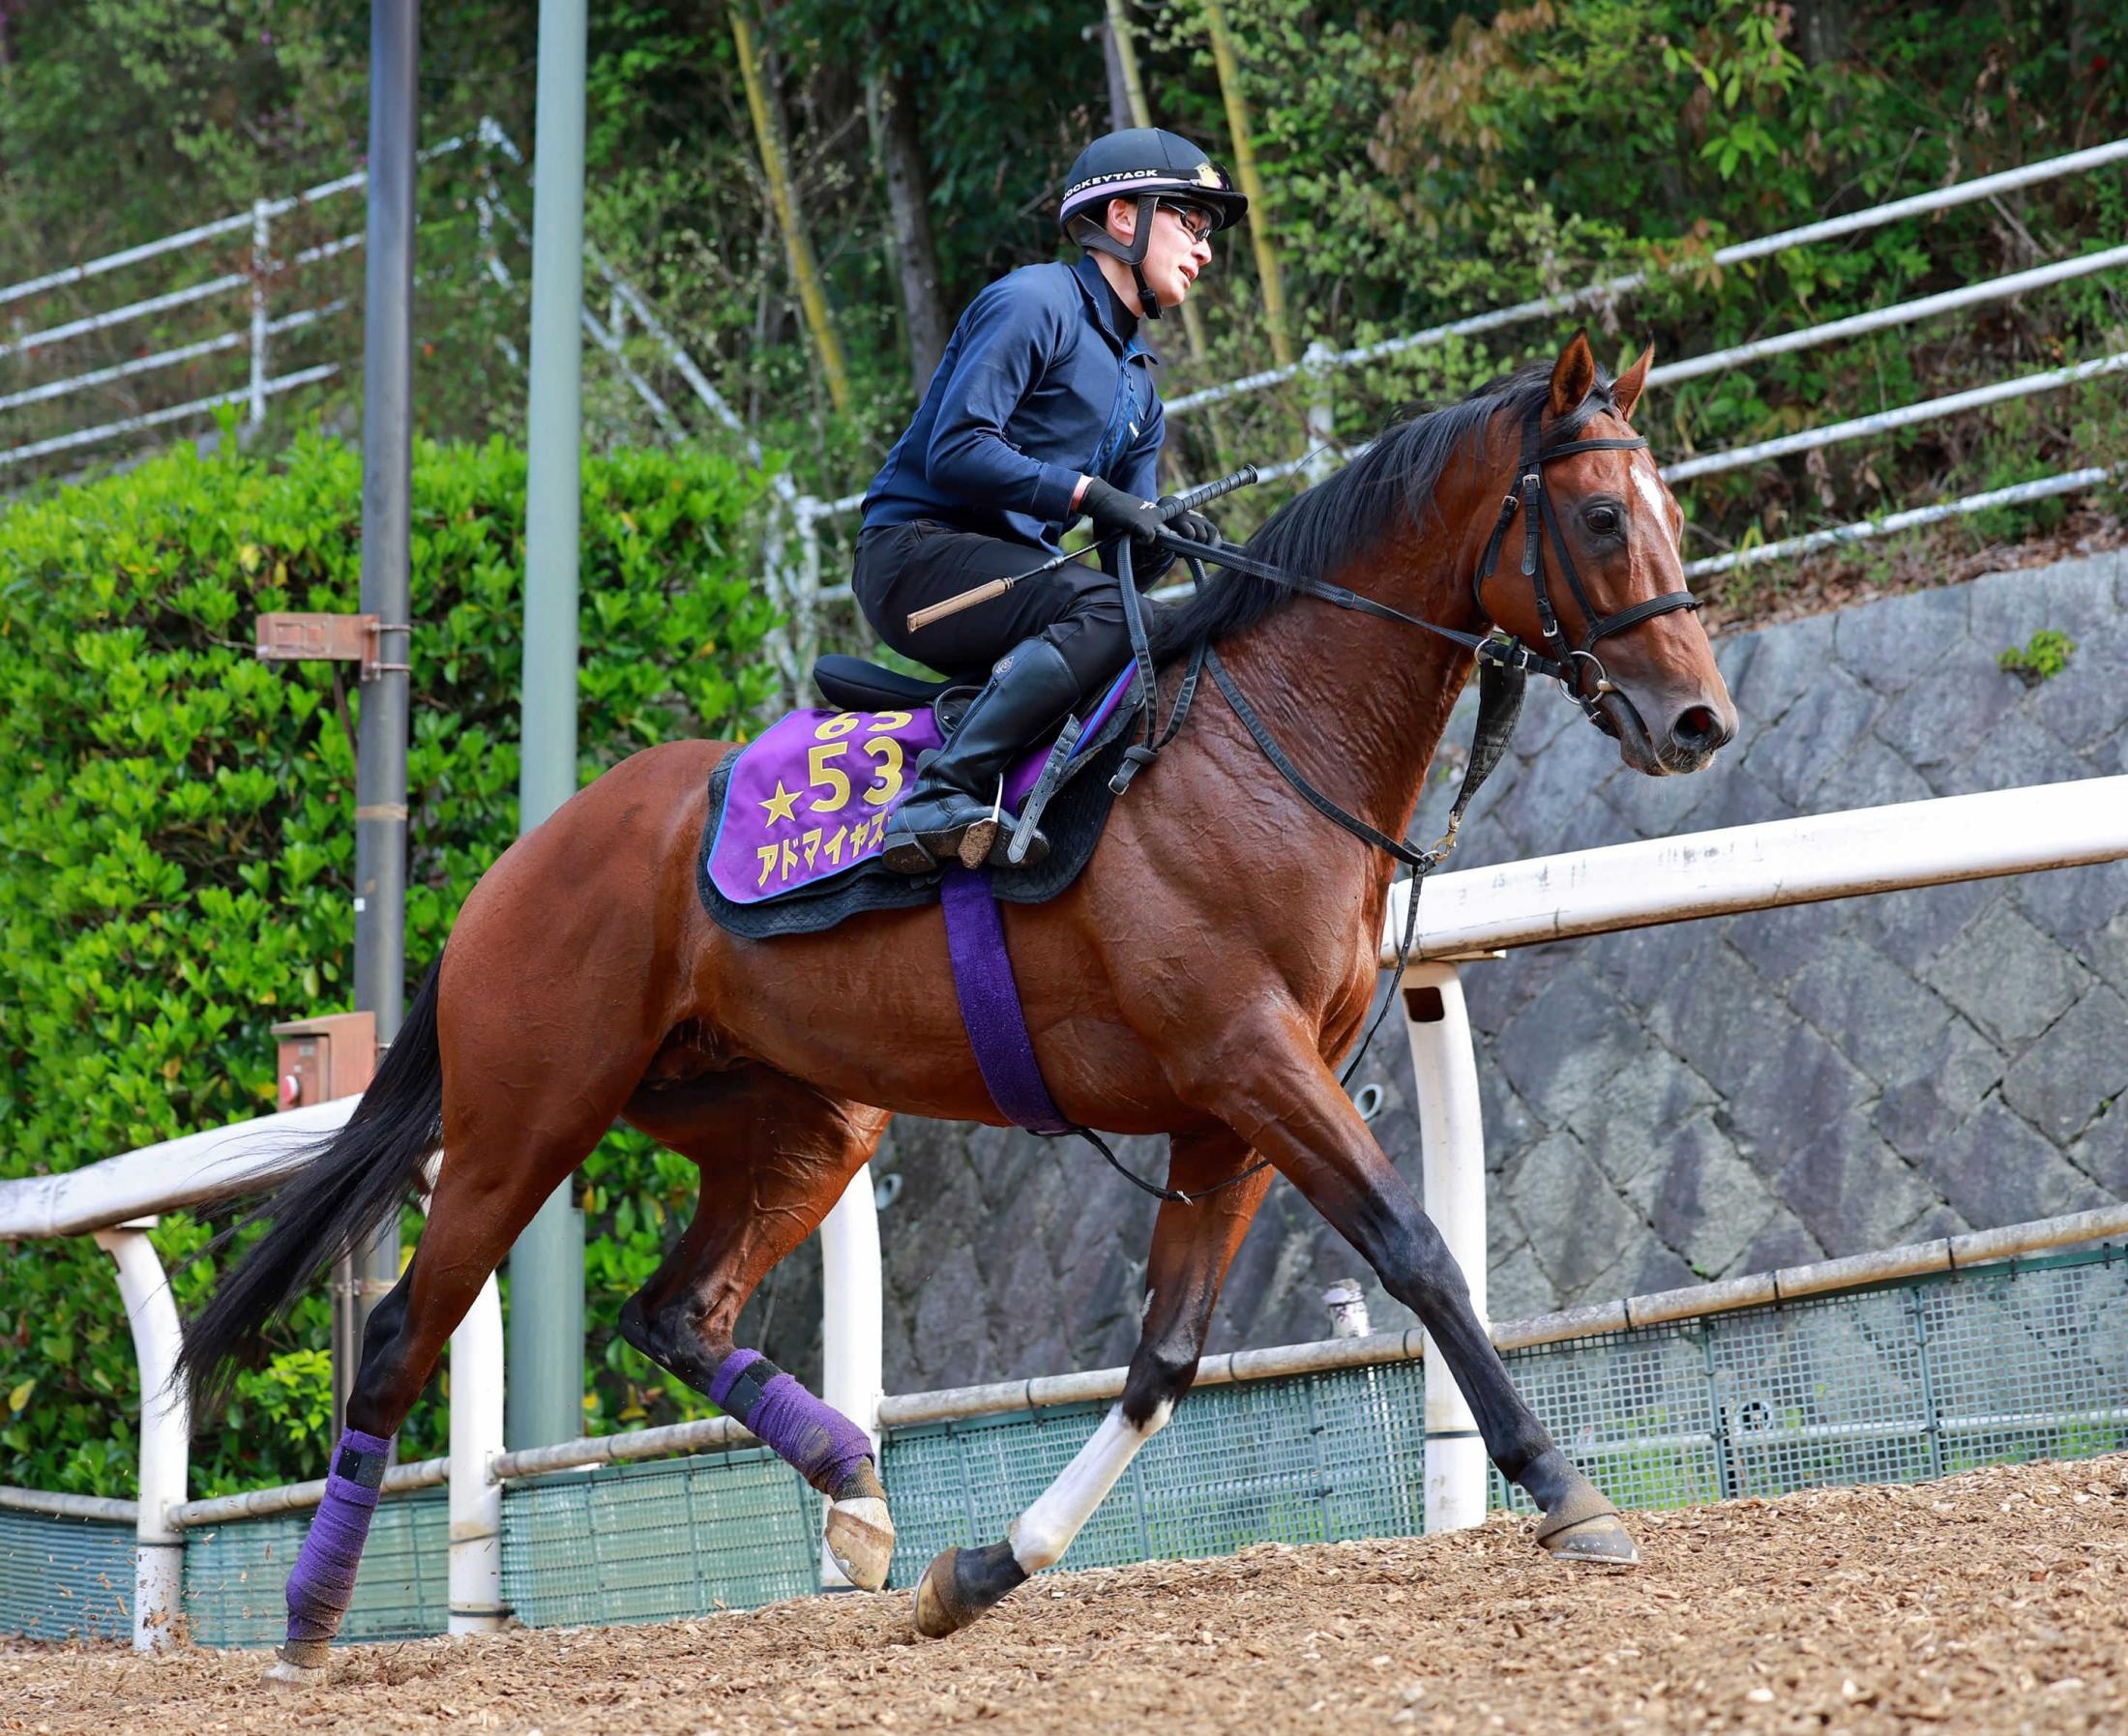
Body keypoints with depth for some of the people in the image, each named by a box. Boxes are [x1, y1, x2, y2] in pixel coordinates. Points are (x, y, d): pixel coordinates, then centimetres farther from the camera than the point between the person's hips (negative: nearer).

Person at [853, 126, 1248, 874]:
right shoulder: (1035, 303, -6)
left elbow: (1127, 560, 18)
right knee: (1101, 611, -33)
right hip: (916, 555, -9)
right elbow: (954, 451, -17)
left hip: (1015, 571, 9)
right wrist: (1089, 494, -21)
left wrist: (1164, 534, -6)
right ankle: (937, 799, -41)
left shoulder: (1138, 385, 22)